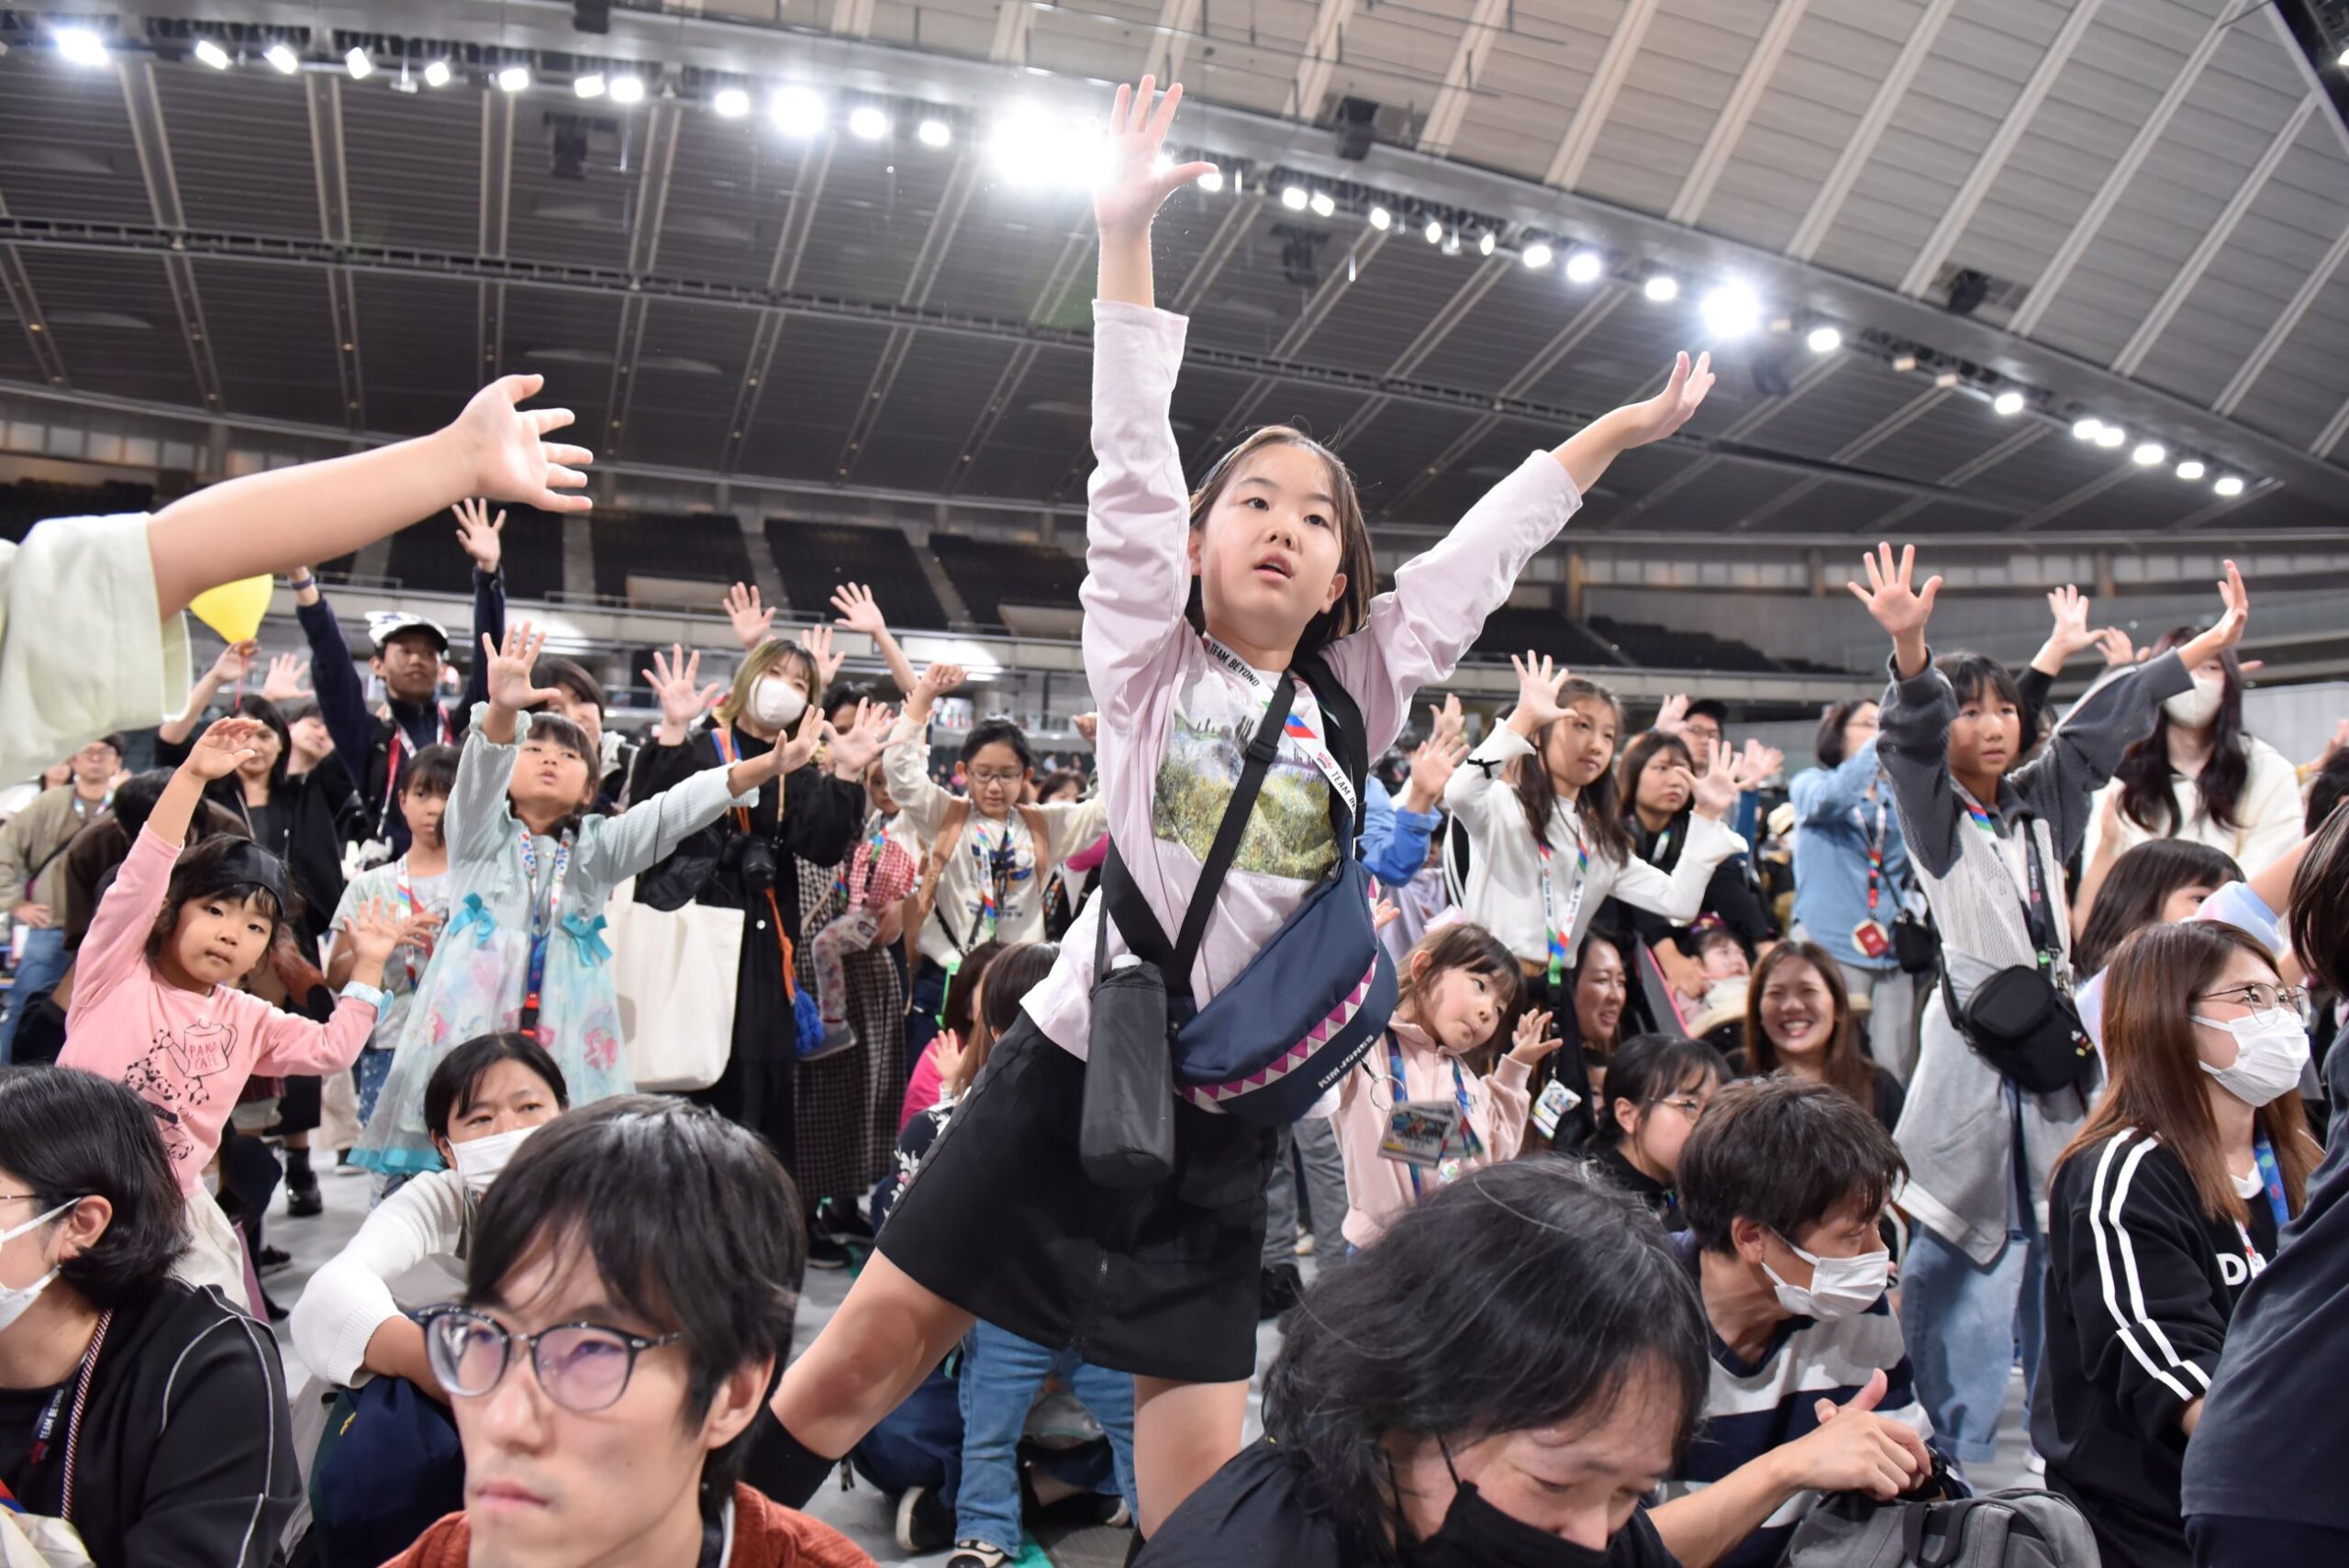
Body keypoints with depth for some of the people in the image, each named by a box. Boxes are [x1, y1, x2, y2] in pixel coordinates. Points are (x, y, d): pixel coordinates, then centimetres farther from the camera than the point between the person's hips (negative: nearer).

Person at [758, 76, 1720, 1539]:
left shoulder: (1354, 693, 8)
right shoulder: (1148, 664, 1)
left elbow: (1487, 546, 13)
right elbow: (1133, 465, -8)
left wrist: (1618, 429, 17)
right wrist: (1126, 237, -14)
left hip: (1225, 1120, 2)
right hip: (1068, 1072, -2)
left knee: (1204, 1478, 3)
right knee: (854, 1363, 1)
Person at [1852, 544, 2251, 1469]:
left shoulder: (2041, 802, 14)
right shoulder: (1932, 810, -3)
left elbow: (2106, 722, 17)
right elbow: (1911, 734, -20)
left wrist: (2216, 641, 19)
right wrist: (1909, 645, -39)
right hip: (1974, 1037, -6)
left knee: (2060, 1240, 10)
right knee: (1968, 1250, -5)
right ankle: (1959, 1456, 4)